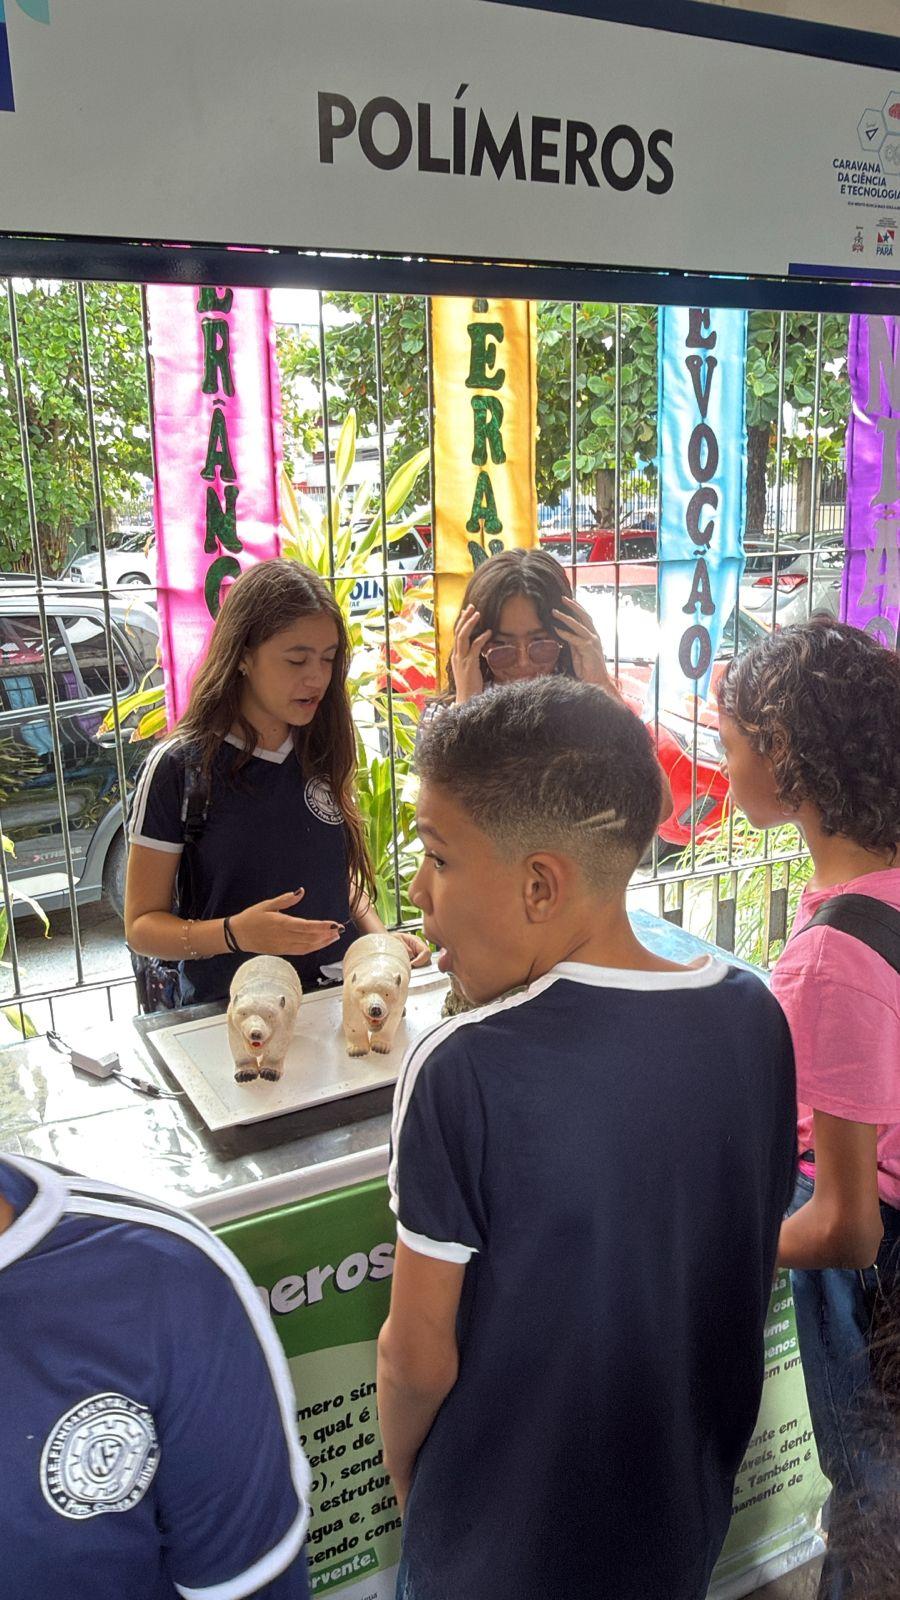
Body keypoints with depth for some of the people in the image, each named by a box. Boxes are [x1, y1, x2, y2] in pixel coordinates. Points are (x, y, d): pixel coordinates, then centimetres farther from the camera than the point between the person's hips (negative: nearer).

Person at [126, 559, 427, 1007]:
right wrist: (234, 934, -23)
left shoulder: (322, 752, 6)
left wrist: (381, 939, 2)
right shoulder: (177, 768, -7)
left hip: (336, 1003, 4)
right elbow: (142, 924, -5)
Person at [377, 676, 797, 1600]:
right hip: (688, 1523, 4)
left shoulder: (460, 1074, -31)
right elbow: (746, 1266, -1)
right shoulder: (755, 1019, -15)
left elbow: (418, 1356, -19)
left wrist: (403, 1474, 1)